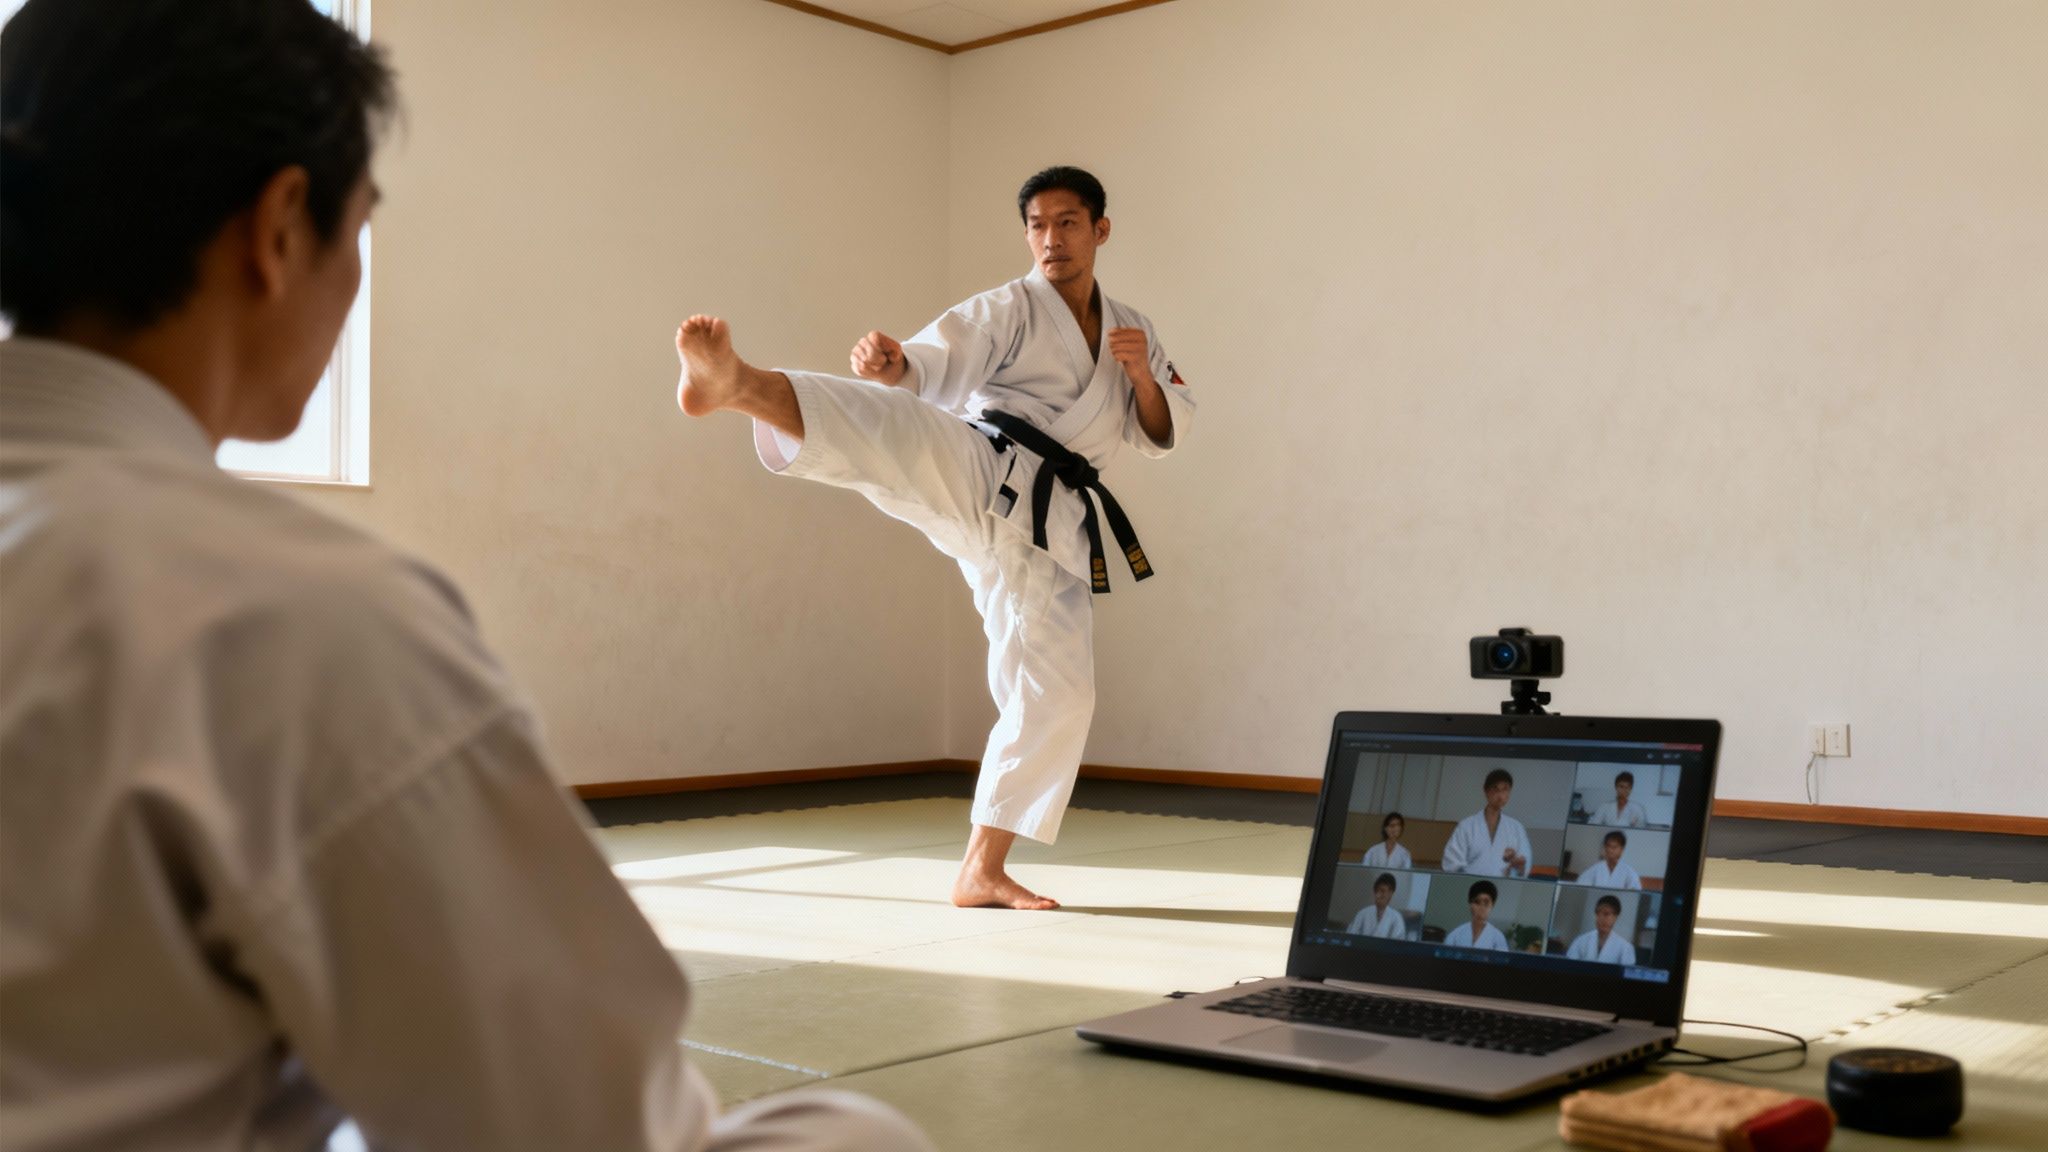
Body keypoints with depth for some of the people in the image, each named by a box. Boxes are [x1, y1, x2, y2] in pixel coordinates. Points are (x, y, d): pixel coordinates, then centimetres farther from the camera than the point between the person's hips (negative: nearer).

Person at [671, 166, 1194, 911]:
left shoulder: (1131, 329, 21)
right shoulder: (1007, 310, 6)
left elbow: (1163, 435, 18)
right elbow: (931, 365, -10)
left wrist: (1143, 375, -3)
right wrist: (888, 365, -34)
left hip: (1048, 525, 5)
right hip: (981, 476, -5)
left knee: (1056, 695, 2)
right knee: (907, 434, -37)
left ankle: (982, 871, 14)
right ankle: (738, 384, -66)